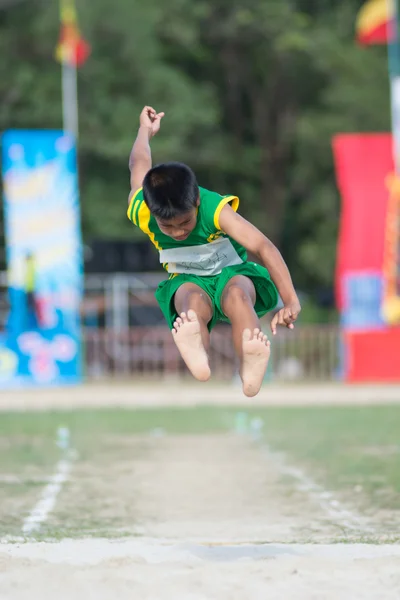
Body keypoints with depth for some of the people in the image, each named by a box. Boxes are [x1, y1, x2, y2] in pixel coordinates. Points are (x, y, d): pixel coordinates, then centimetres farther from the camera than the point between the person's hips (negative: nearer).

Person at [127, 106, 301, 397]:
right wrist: (146, 131, 27)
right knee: (192, 300, -39)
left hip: (231, 272, -2)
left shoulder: (216, 210, -27)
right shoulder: (142, 213, -17)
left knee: (237, 293, -41)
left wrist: (291, 301, -47)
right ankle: (198, 358, -77)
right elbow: (140, 164, 5)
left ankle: (251, 369, -74)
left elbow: (264, 247, -36)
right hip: (188, 281, 2)